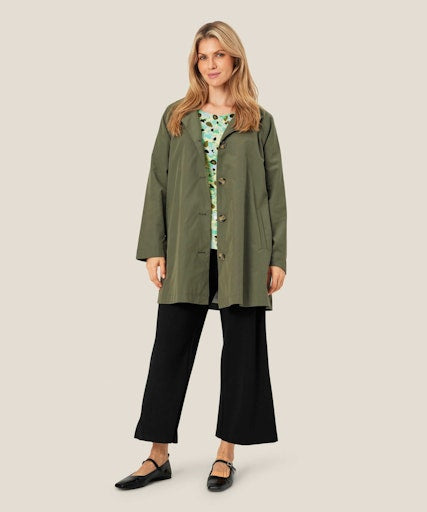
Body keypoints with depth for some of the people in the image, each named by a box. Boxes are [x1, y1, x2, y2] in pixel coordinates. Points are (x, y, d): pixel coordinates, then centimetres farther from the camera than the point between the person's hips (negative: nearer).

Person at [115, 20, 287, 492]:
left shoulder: (258, 121, 7)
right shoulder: (176, 117, 10)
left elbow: (275, 190, 4)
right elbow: (158, 184, 7)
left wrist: (277, 256, -1)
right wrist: (153, 248, -1)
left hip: (242, 254, -1)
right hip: (187, 253, 1)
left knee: (241, 349, 4)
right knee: (170, 347, 2)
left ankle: (227, 453, 19)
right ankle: (158, 455, 13)